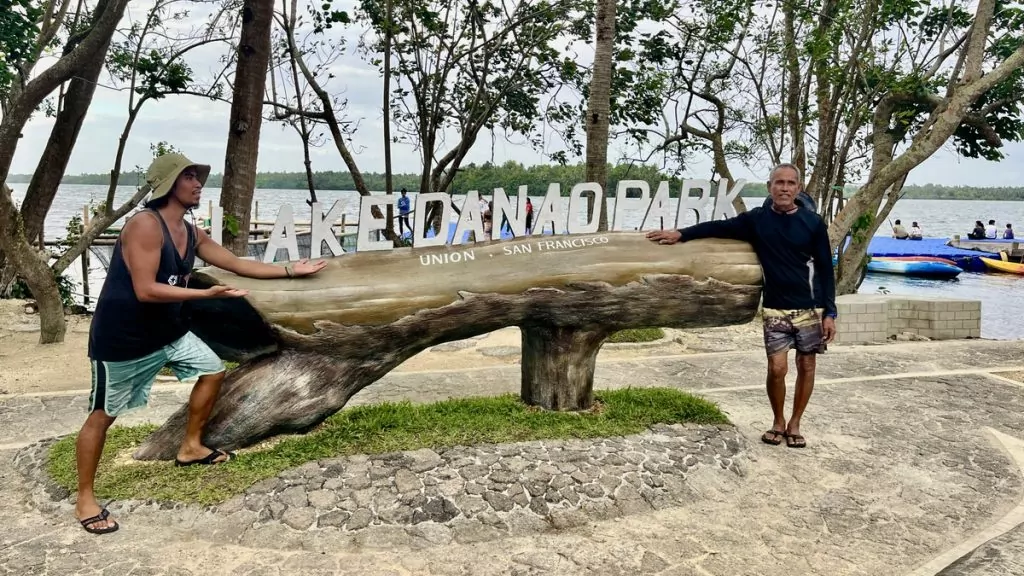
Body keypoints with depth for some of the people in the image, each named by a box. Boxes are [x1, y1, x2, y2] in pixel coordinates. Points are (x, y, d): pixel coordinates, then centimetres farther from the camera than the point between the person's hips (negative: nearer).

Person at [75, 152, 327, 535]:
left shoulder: (191, 233, 3)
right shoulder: (145, 226, -24)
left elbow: (237, 264, 10)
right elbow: (146, 290, -29)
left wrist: (290, 271, 8)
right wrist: (207, 294, -31)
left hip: (167, 329, 9)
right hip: (121, 337, -9)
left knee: (212, 370, 13)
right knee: (103, 414, 3)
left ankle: (190, 447, 28)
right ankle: (85, 500, 17)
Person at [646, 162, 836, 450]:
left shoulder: (812, 223, -4)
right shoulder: (757, 219, -1)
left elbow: (825, 270, -1)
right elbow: (718, 227, 6)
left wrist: (829, 312, -4)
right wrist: (681, 234, -4)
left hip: (810, 307, 0)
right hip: (775, 308, 0)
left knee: (806, 366, 6)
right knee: (777, 367, -6)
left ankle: (794, 424, 23)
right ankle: (778, 422, 17)